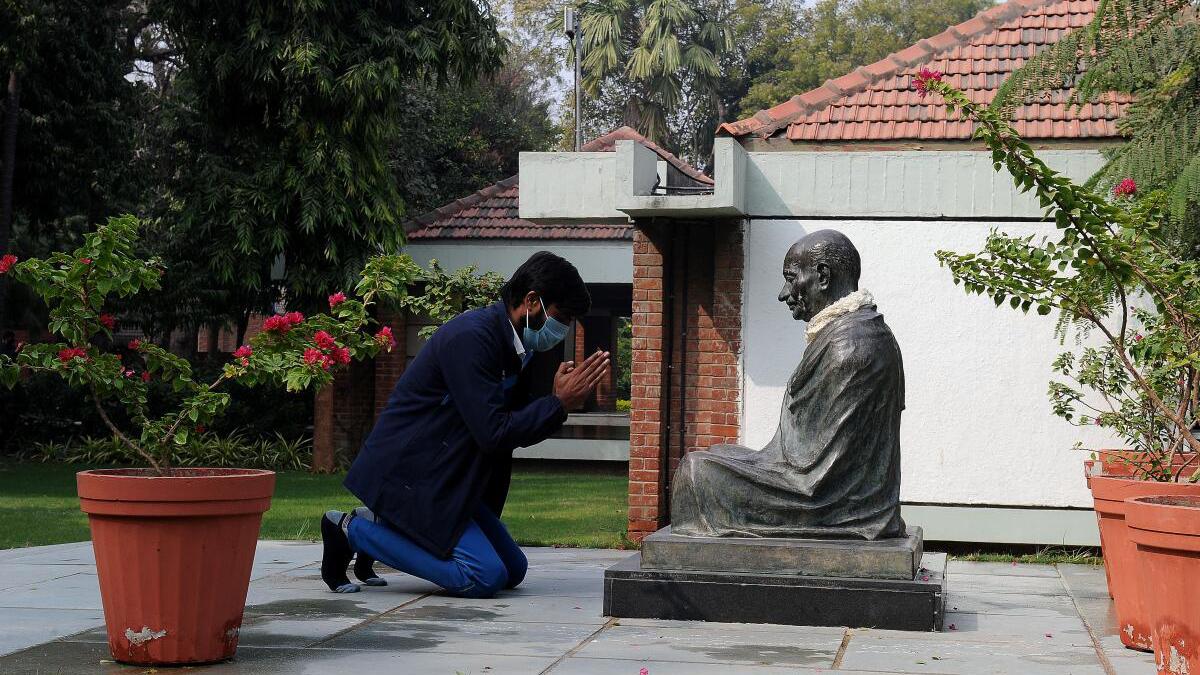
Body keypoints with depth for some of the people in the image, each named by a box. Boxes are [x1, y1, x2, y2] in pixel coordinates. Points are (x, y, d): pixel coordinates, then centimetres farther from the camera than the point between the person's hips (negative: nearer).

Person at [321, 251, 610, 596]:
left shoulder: (510, 342, 8)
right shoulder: (470, 337, -22)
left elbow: (516, 426, 11)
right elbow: (494, 433, -26)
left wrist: (564, 397, -4)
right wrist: (560, 402, -19)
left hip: (445, 475, 10)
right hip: (407, 473, -10)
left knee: (513, 570, 10)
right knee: (485, 578, -18)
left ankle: (378, 527, 15)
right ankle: (351, 530, -6)